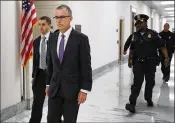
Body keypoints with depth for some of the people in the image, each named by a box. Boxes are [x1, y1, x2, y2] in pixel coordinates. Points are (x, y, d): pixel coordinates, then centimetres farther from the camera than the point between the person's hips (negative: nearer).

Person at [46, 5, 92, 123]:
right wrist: (48, 83, 13)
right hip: (55, 88, 4)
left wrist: (85, 89, -13)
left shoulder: (81, 38, -9)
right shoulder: (53, 38, 7)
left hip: (72, 88, -4)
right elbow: (50, 63, 13)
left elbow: (86, 66, -10)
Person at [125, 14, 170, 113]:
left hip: (151, 63, 0)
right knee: (137, 83, -6)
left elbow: (162, 46, -4)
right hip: (138, 63, 0)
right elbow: (132, 49, 13)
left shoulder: (153, 34, -3)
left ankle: (149, 99, 36)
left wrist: (166, 58, -12)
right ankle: (132, 103, -9)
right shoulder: (135, 35, 5)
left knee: (150, 82, 14)